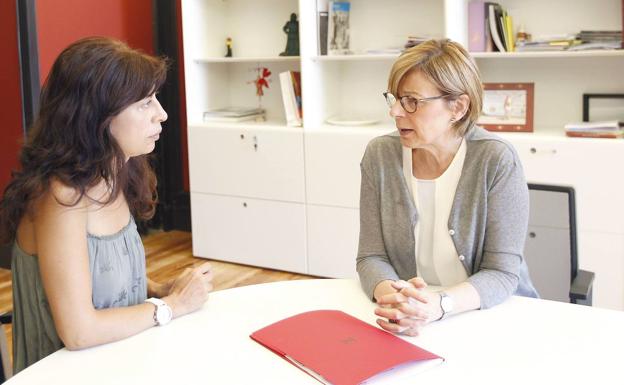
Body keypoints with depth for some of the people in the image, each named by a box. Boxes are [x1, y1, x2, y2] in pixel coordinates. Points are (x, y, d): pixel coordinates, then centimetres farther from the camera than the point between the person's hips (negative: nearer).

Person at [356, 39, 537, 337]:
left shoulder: (497, 161, -12)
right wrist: (391, 296, -25)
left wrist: (438, 304, -31)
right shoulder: (379, 156, -3)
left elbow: (502, 273, -13)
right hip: (408, 323, 1)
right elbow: (371, 256, -3)